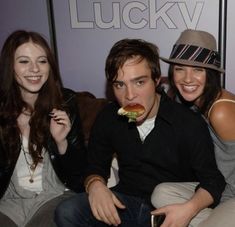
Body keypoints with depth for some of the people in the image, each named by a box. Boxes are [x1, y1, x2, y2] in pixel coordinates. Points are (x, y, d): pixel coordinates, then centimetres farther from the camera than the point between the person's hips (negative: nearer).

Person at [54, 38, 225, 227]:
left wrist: (188, 209, -27)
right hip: (125, 202, 5)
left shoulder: (190, 124, -14)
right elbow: (96, 167, 10)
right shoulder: (108, 118, 0)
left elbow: (212, 181, -6)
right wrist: (95, 185, -15)